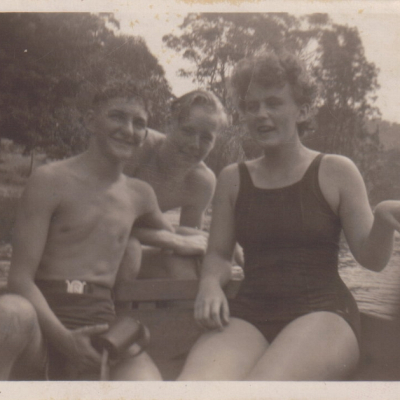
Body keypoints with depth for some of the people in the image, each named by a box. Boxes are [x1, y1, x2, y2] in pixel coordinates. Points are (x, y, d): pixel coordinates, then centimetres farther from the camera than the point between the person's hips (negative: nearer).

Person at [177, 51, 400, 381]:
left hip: (322, 313, -2)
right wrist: (210, 284, -6)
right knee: (193, 382, -29)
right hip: (249, 315, 2)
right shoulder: (233, 178, 15)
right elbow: (218, 254, 17)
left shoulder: (336, 172, 6)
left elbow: (371, 258, 3)